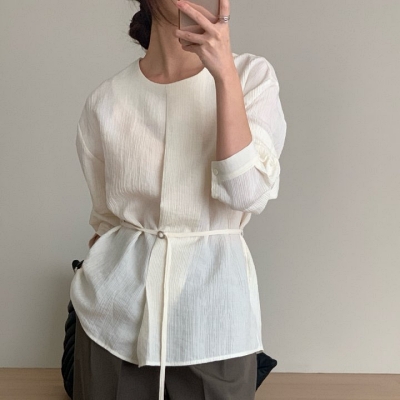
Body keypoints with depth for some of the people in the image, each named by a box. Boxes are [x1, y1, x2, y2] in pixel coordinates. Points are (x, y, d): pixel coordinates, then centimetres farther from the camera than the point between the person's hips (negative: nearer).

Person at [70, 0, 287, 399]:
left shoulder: (252, 76, -4)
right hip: (117, 304, 1)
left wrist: (224, 73, -21)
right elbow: (106, 217, 9)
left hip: (213, 299, 0)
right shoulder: (106, 101, -2)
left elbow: (248, 193, -17)